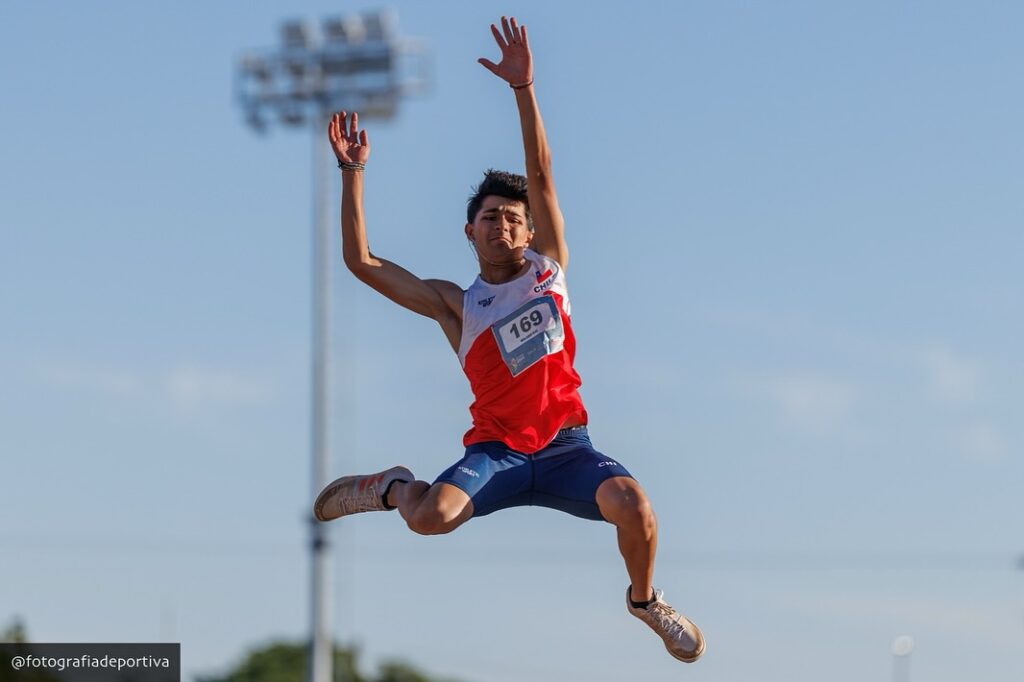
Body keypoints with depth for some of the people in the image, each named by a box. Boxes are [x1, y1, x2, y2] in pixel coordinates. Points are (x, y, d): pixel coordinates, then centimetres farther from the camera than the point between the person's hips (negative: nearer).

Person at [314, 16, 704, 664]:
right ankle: (393, 487, 9)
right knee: (431, 515, -32)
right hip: (495, 451, -1)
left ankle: (646, 599, 3)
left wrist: (524, 89, -10)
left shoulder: (550, 267, 11)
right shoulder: (455, 304, 9)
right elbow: (361, 261, 5)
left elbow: (541, 173, 1)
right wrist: (353, 172, 3)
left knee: (631, 503, -31)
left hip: (564, 445, 1)